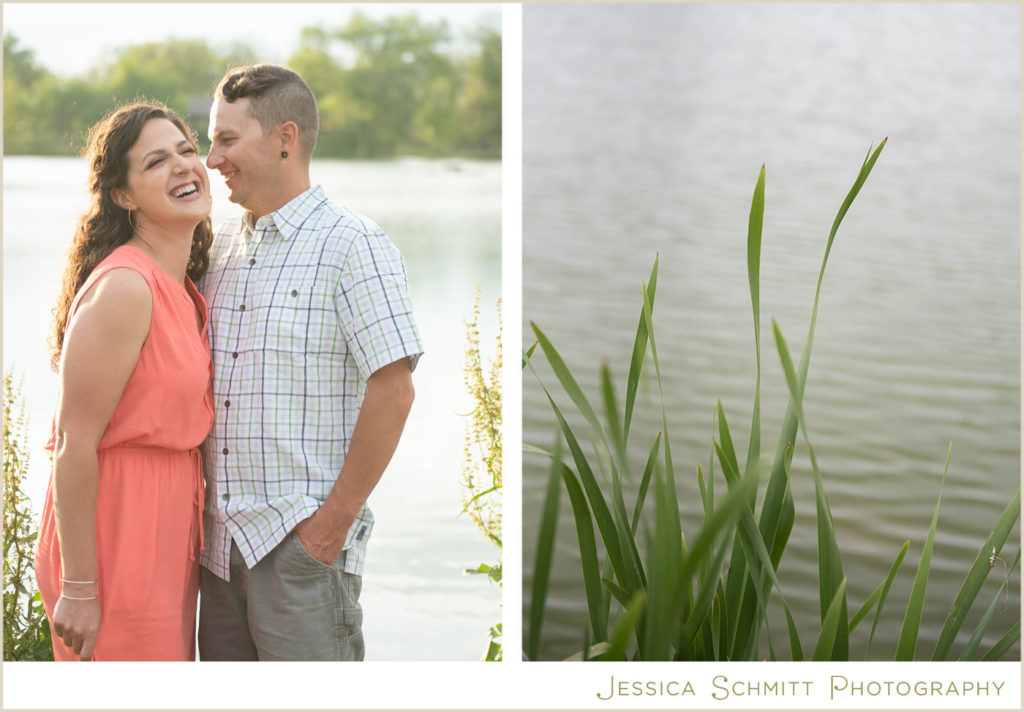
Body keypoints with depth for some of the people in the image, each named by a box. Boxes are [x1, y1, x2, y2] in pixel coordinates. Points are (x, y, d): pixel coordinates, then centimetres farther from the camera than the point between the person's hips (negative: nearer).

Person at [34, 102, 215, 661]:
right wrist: (78, 587, -19)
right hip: (117, 542, -9)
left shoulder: (181, 290, 10)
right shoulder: (122, 288, -19)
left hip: (167, 540, 9)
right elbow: (74, 446, -20)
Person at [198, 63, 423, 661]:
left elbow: (392, 391, -15)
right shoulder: (222, 248, 13)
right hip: (222, 538, 7)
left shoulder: (352, 244, -8)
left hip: (303, 540, -7)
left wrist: (336, 518, -15)